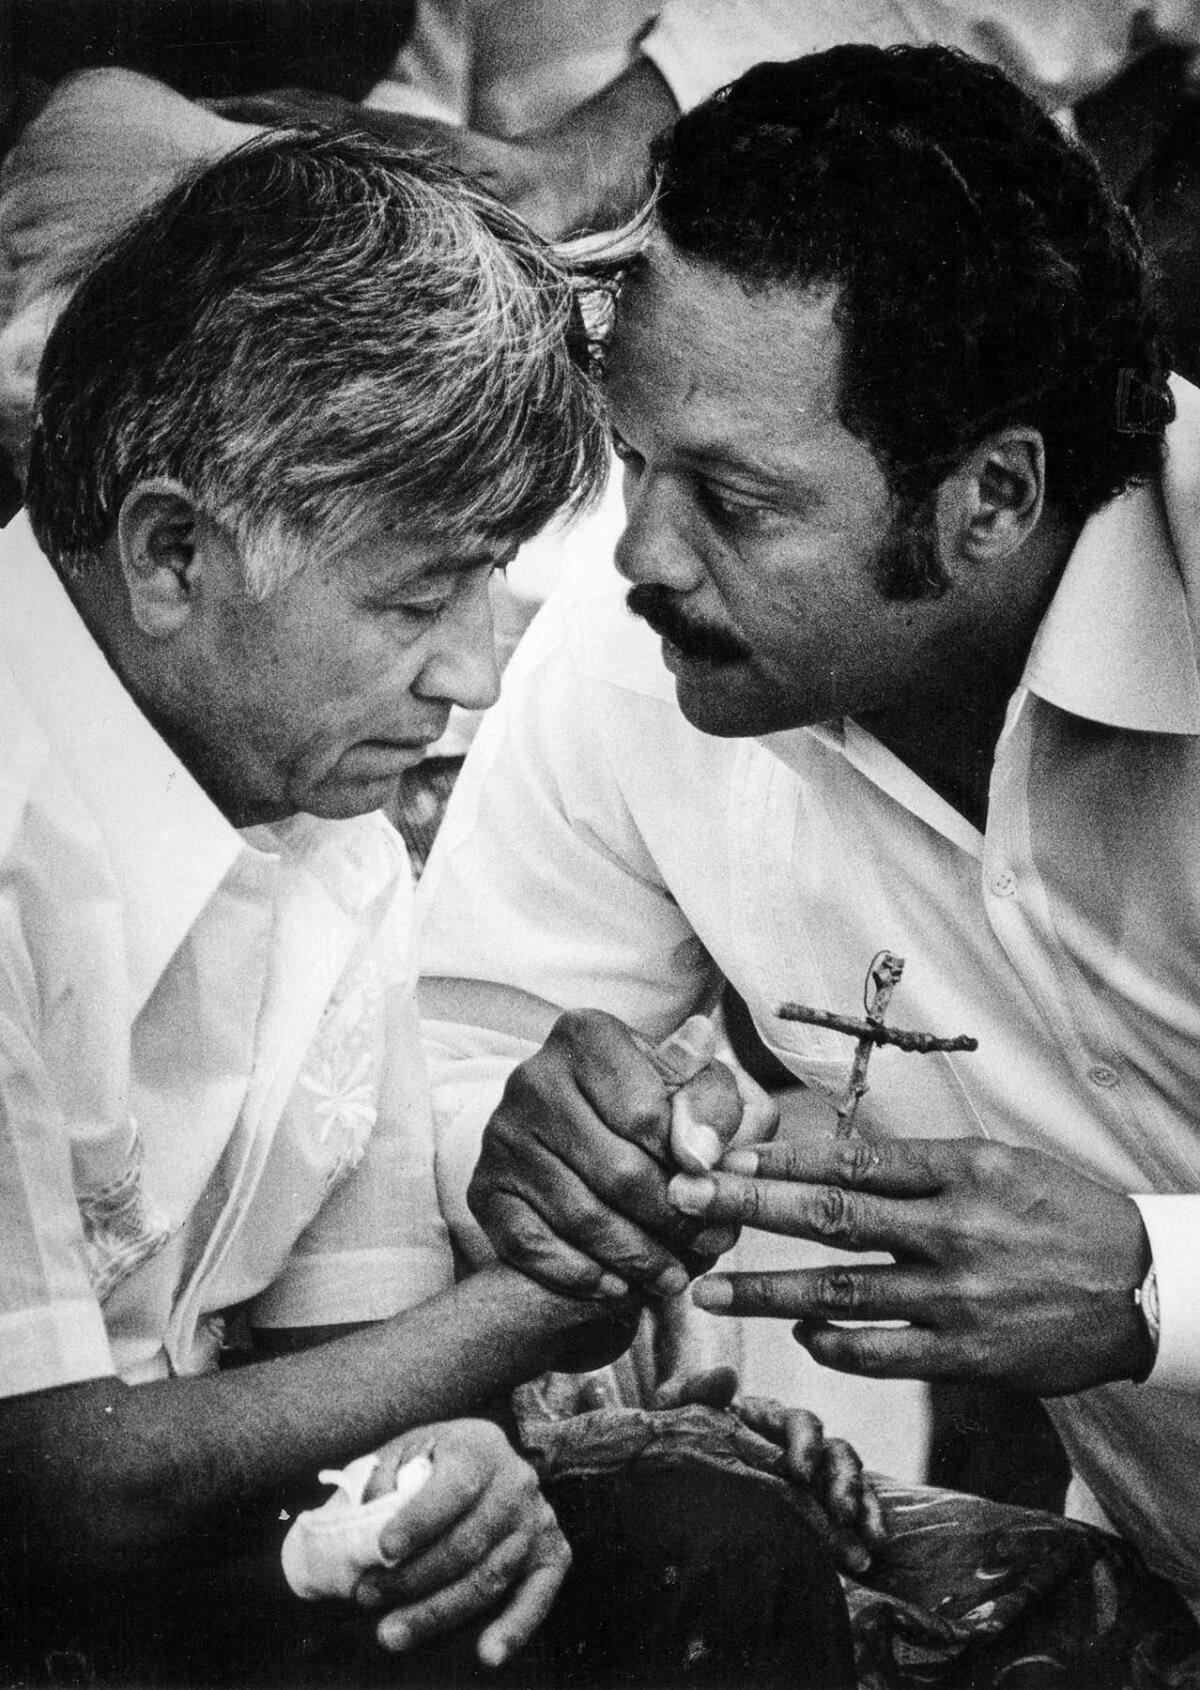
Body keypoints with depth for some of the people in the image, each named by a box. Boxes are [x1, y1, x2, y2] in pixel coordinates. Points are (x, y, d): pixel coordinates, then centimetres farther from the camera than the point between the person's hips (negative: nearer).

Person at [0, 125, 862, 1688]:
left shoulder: (335, 845, 2)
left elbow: (344, 1345, 6)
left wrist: (451, 1460, -18)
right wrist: (544, 1290, -14)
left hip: (153, 1550, 7)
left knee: (715, 1551, -13)